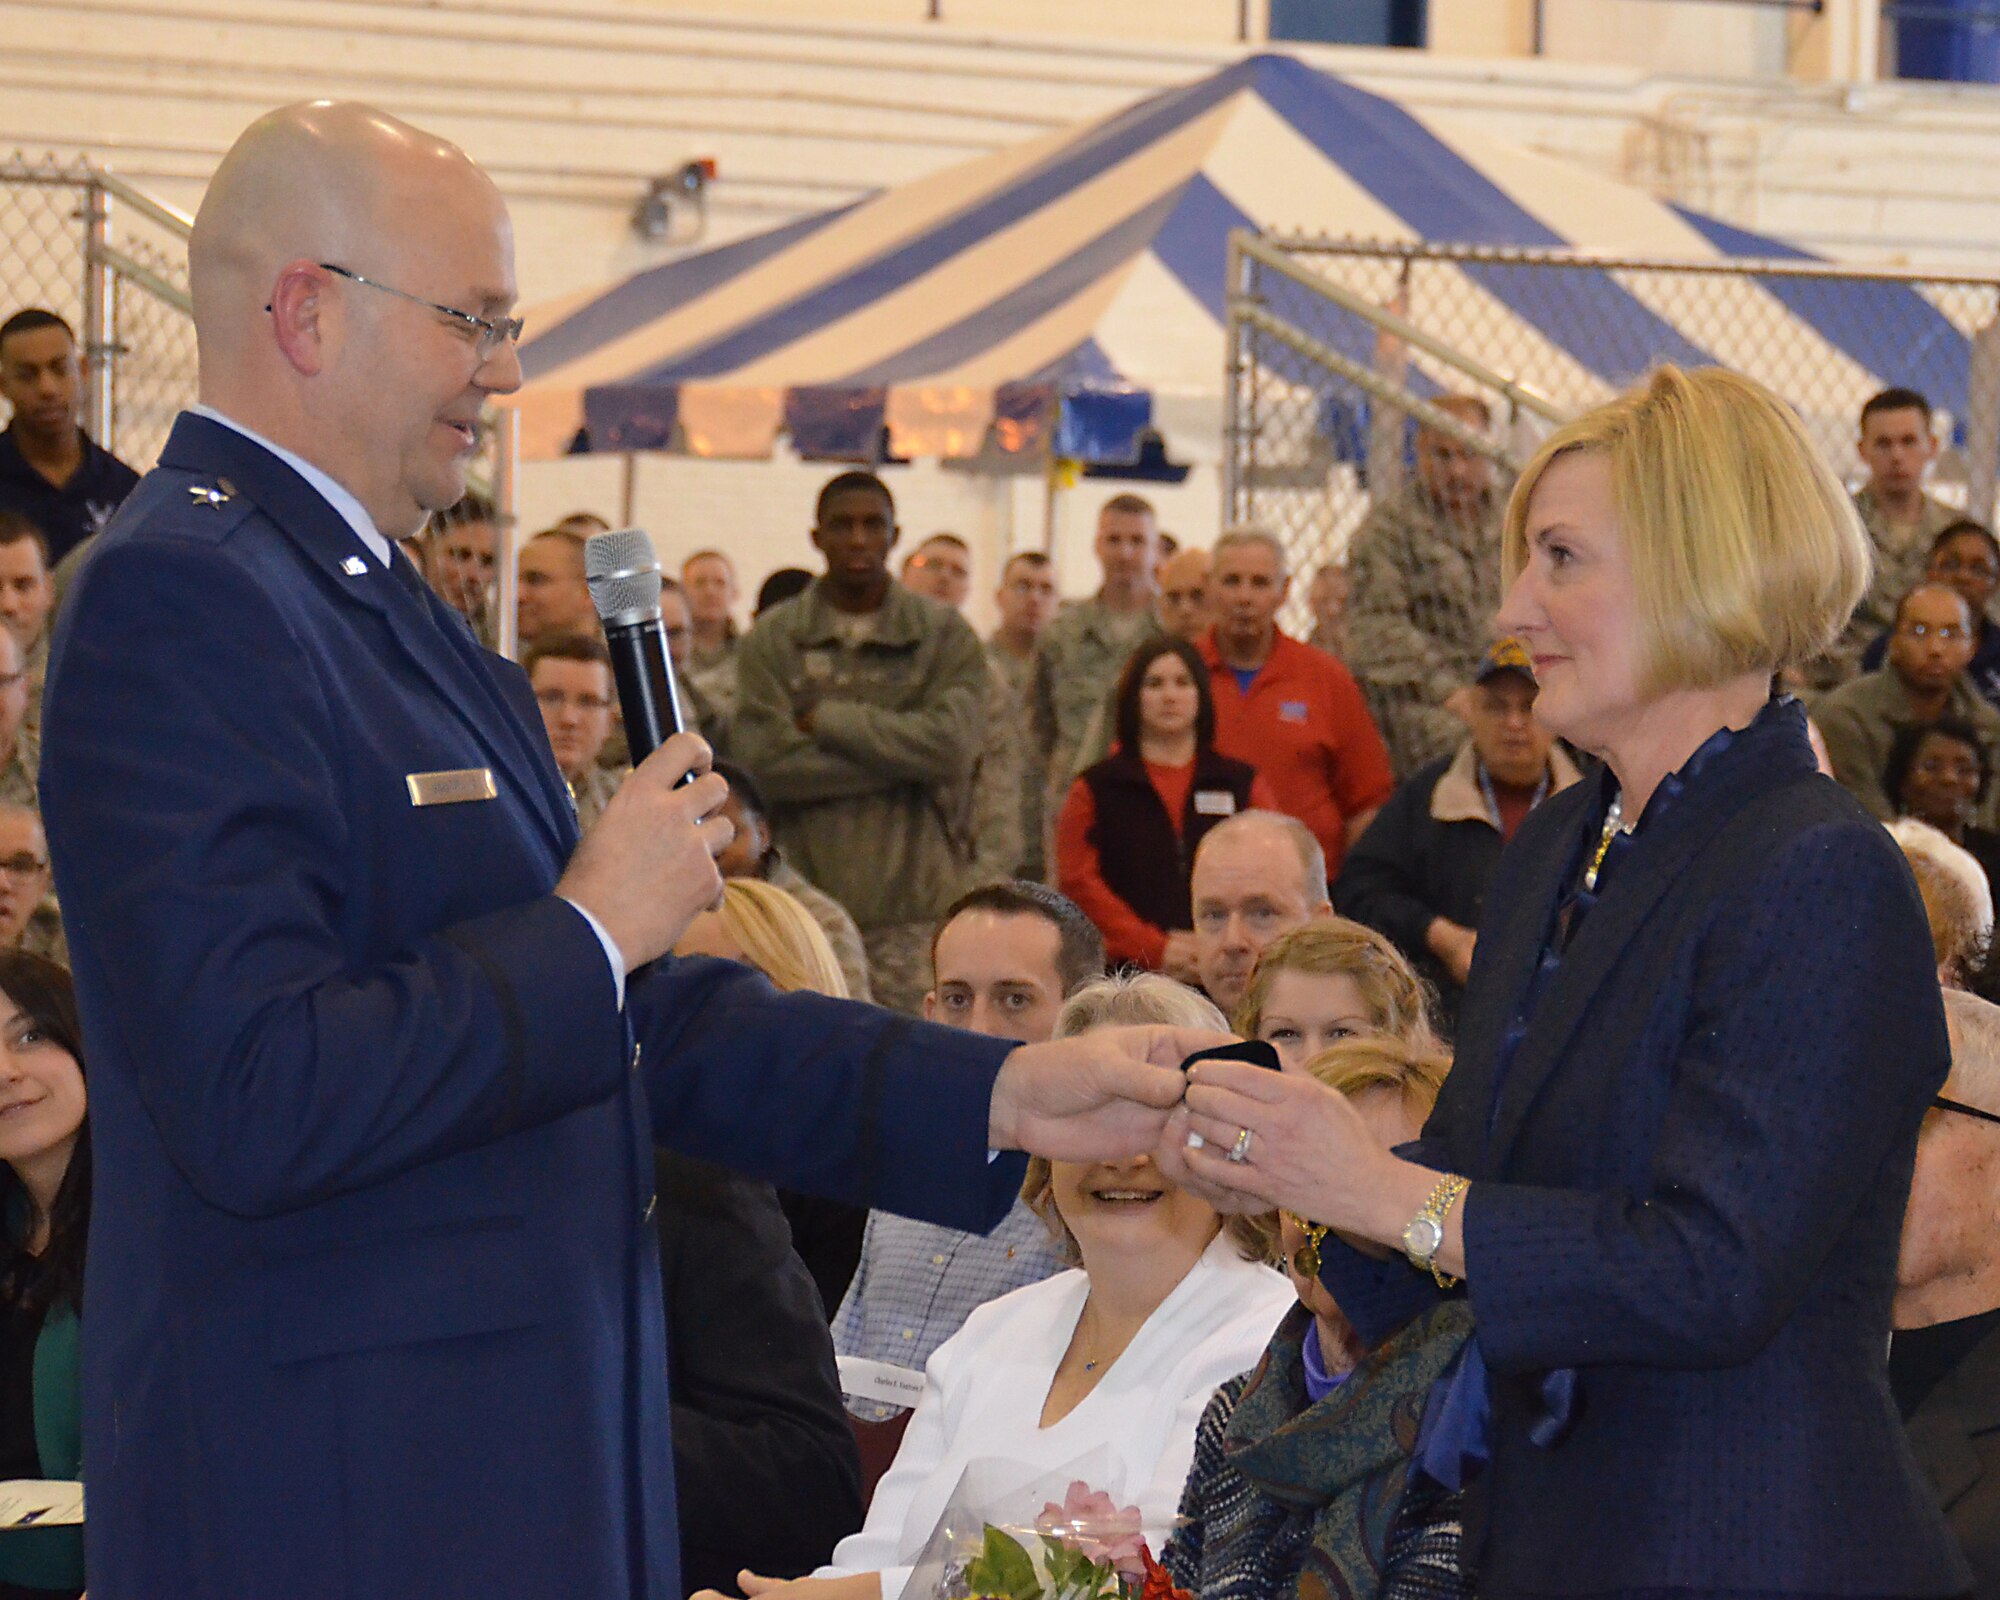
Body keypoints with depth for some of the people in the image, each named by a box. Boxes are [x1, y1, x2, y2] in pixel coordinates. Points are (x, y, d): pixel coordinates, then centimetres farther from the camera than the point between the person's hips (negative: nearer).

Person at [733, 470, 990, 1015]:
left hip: (912, 907, 0)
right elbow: (764, 761, -6)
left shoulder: (945, 637, 7)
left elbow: (952, 746, -8)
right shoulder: (772, 641, 7)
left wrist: (827, 719, -4)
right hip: (804, 899, 0)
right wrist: (898, 753, -8)